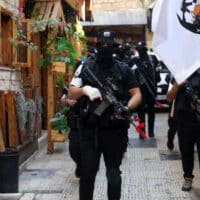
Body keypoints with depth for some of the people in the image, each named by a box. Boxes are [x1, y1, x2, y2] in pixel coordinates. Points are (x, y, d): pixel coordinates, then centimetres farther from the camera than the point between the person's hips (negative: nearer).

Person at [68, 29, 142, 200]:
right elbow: (71, 94, 4)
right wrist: (85, 89, -17)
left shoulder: (124, 69, 4)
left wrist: (127, 108, -18)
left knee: (113, 173, 10)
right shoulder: (85, 68, 6)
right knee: (87, 172, 4)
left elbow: (137, 95, 2)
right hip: (90, 130, 1)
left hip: (115, 130, 0)